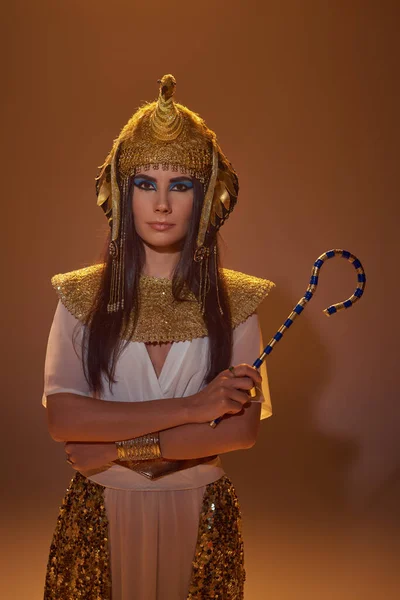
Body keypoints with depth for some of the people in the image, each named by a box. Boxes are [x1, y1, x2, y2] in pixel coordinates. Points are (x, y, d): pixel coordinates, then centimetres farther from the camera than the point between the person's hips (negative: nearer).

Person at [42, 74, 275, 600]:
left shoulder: (234, 300, -4)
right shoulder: (82, 296, -4)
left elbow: (245, 427, -11)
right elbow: (62, 419, -14)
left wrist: (124, 448, -17)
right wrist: (192, 407, -20)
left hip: (200, 515, 0)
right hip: (101, 514, 0)